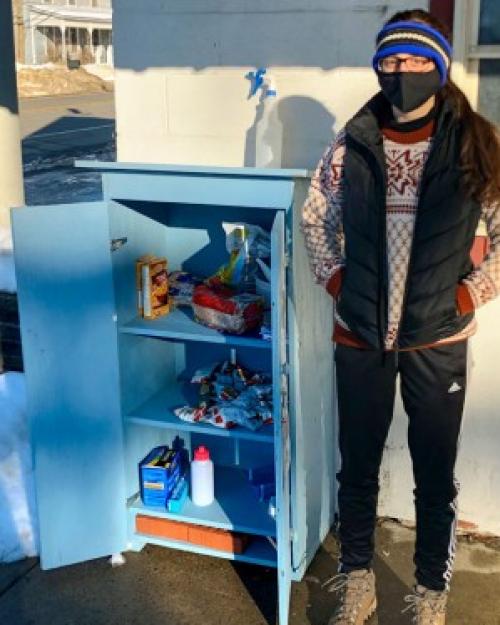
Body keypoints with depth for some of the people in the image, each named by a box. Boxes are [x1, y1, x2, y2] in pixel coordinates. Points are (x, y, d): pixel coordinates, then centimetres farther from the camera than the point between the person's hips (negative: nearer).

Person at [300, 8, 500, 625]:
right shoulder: (350, 146, -2)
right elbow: (315, 218, 12)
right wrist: (333, 276, 2)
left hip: (438, 341, -1)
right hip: (359, 338, 1)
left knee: (435, 476, 12)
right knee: (357, 468, 14)